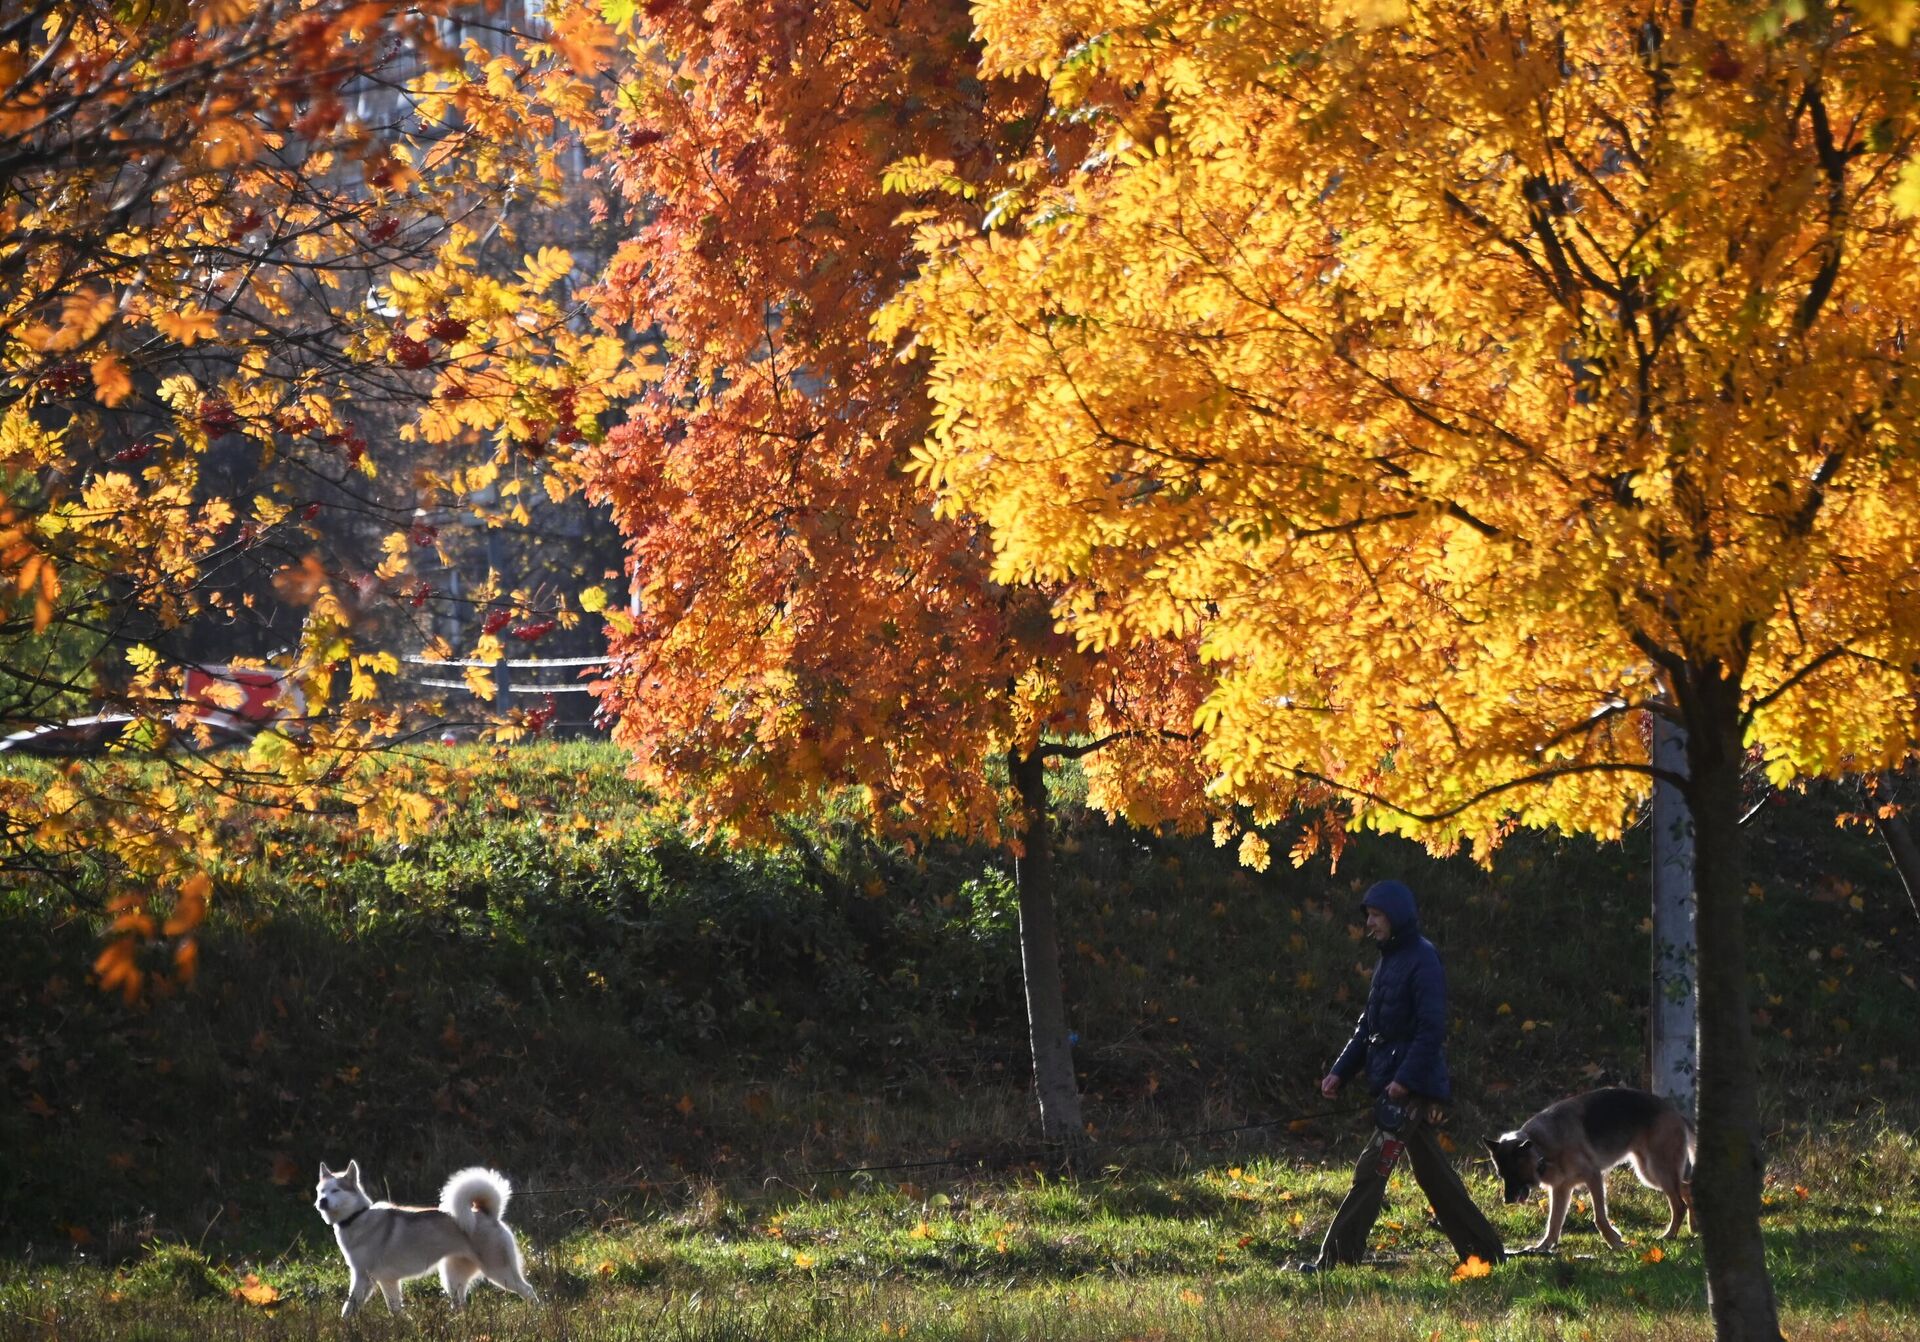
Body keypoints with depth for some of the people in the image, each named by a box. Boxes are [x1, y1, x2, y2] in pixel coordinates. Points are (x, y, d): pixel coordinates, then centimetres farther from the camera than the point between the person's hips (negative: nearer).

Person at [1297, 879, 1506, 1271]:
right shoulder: (1389, 960, 16)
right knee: (1434, 1175, 14)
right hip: (1391, 1083, 10)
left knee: (1371, 1172, -11)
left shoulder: (1422, 961, -13)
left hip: (1412, 1089, -10)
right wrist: (1340, 1071, 12)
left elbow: (1431, 1029, -19)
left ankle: (1336, 1258, -13)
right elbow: (1368, 1026, 21)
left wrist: (1405, 1078, -24)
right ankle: (1485, 1249, 20)